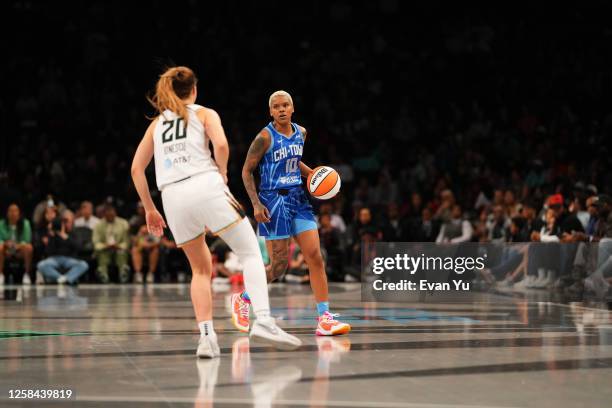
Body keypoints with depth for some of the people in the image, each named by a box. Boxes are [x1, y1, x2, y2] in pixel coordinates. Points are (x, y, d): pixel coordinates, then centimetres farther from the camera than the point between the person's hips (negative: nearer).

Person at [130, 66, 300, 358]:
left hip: (173, 197, 4)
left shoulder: (157, 123, 24)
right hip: (205, 187, -4)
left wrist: (149, 209, 22)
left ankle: (206, 336, 2)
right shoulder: (204, 113, 13)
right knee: (251, 254, 1)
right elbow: (221, 145, -8)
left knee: (201, 269, 16)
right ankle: (263, 320, -18)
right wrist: (222, 173, 9)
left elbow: (136, 168, 18)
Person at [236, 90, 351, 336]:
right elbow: (246, 171, -8)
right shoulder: (265, 137, -11)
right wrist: (256, 204, -16)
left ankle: (324, 319, -3)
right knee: (280, 265, -4)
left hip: (298, 198, 6)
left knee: (315, 257, -4)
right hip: (273, 201, -6)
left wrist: (311, 173, 7)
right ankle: (242, 299, 20)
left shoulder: (301, 133, 8)